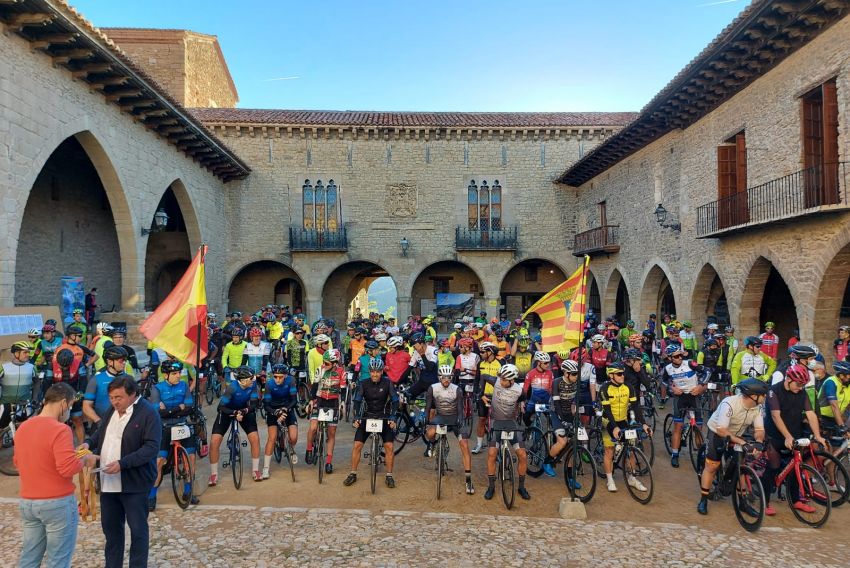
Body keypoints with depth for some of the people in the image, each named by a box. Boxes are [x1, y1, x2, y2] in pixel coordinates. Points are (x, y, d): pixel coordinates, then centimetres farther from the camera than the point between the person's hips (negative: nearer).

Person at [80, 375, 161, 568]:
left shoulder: (149, 413, -17)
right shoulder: (112, 410, 8)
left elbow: (152, 447, -22)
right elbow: (100, 432, 23)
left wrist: (122, 463, -28)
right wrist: (89, 443, 1)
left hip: (134, 483, -8)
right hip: (108, 481, 8)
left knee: (137, 529, 4)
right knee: (110, 526, 19)